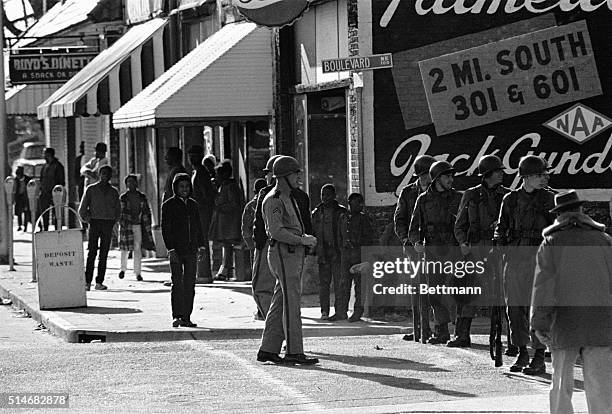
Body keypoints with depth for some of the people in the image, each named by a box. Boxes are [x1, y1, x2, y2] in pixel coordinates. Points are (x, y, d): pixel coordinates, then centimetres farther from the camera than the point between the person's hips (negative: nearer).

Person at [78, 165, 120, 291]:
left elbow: (118, 210, 21)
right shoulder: (91, 190, 5)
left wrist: (113, 221, 10)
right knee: (92, 252, -9)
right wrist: (88, 220, 0)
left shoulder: (113, 192, 12)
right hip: (95, 223, -3)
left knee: (104, 254, 0)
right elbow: (82, 209, 8)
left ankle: (99, 282, 2)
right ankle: (87, 281, -9)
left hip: (108, 224, 3)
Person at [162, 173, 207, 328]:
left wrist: (201, 245, 13)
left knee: (190, 285, 4)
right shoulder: (168, 205, -1)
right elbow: (165, 229, -6)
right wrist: (171, 249, -14)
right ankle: (176, 316, -12)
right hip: (176, 251, -5)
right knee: (177, 283, -11)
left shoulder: (193, 205, 15)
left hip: (191, 251, 5)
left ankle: (186, 318, 8)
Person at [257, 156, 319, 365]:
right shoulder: (273, 200, -11)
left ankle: (268, 350, 11)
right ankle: (294, 352, -12)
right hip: (284, 254, -10)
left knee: (280, 304, 9)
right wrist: (302, 240, -19)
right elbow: (276, 231, -20)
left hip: (294, 255, 10)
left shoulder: (288, 198, 21)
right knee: (291, 304, -11)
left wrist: (306, 238, 10)